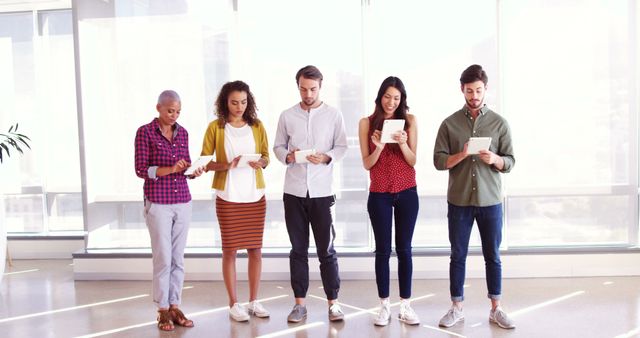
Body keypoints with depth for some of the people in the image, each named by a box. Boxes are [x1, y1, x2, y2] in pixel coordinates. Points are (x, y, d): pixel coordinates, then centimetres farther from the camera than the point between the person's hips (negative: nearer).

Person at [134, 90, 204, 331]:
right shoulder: (145, 132, -6)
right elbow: (140, 170, -10)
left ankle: (175, 306, 16)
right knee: (163, 258, -1)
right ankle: (163, 310, 11)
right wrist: (170, 169, -22)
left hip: (183, 202, 5)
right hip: (158, 203, -5)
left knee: (178, 258, 8)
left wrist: (193, 172, -9)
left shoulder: (182, 133, 9)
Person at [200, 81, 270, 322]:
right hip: (228, 198, -2)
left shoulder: (257, 126, 5)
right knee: (230, 250, 2)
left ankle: (254, 301, 20)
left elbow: (266, 156, 10)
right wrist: (226, 165, -19)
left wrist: (260, 163, -12)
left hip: (255, 196, 3)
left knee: (255, 249, 6)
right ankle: (233, 304, 14)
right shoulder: (215, 127, -2)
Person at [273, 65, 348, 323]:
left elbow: (342, 147, 3)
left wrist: (326, 157, -17)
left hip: (321, 191, -2)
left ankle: (333, 303, 12)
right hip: (294, 191, 2)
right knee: (298, 249, 8)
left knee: (326, 249, 2)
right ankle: (300, 303, 17)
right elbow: (277, 146, 9)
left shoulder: (334, 115, 3)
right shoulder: (287, 116, 6)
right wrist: (287, 156, -13)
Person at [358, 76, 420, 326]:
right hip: (379, 195, 0)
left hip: (407, 193, 1)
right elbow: (367, 164, -3)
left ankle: (405, 305, 13)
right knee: (383, 250, 5)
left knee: (404, 249, 5)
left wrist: (402, 143, -19)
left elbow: (412, 161, -1)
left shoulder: (409, 120, 1)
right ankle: (384, 305, 13)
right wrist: (379, 147, -20)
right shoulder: (367, 123, 0)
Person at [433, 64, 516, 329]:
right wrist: (462, 155, -20)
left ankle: (496, 309, 20)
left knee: (493, 256, 8)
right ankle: (456, 308, 19)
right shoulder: (450, 123, 1)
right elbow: (439, 161, -3)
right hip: (459, 201, 0)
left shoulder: (499, 123, 2)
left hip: (490, 201, 0)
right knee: (458, 256, 8)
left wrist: (494, 159, -20)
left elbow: (510, 162, 1)